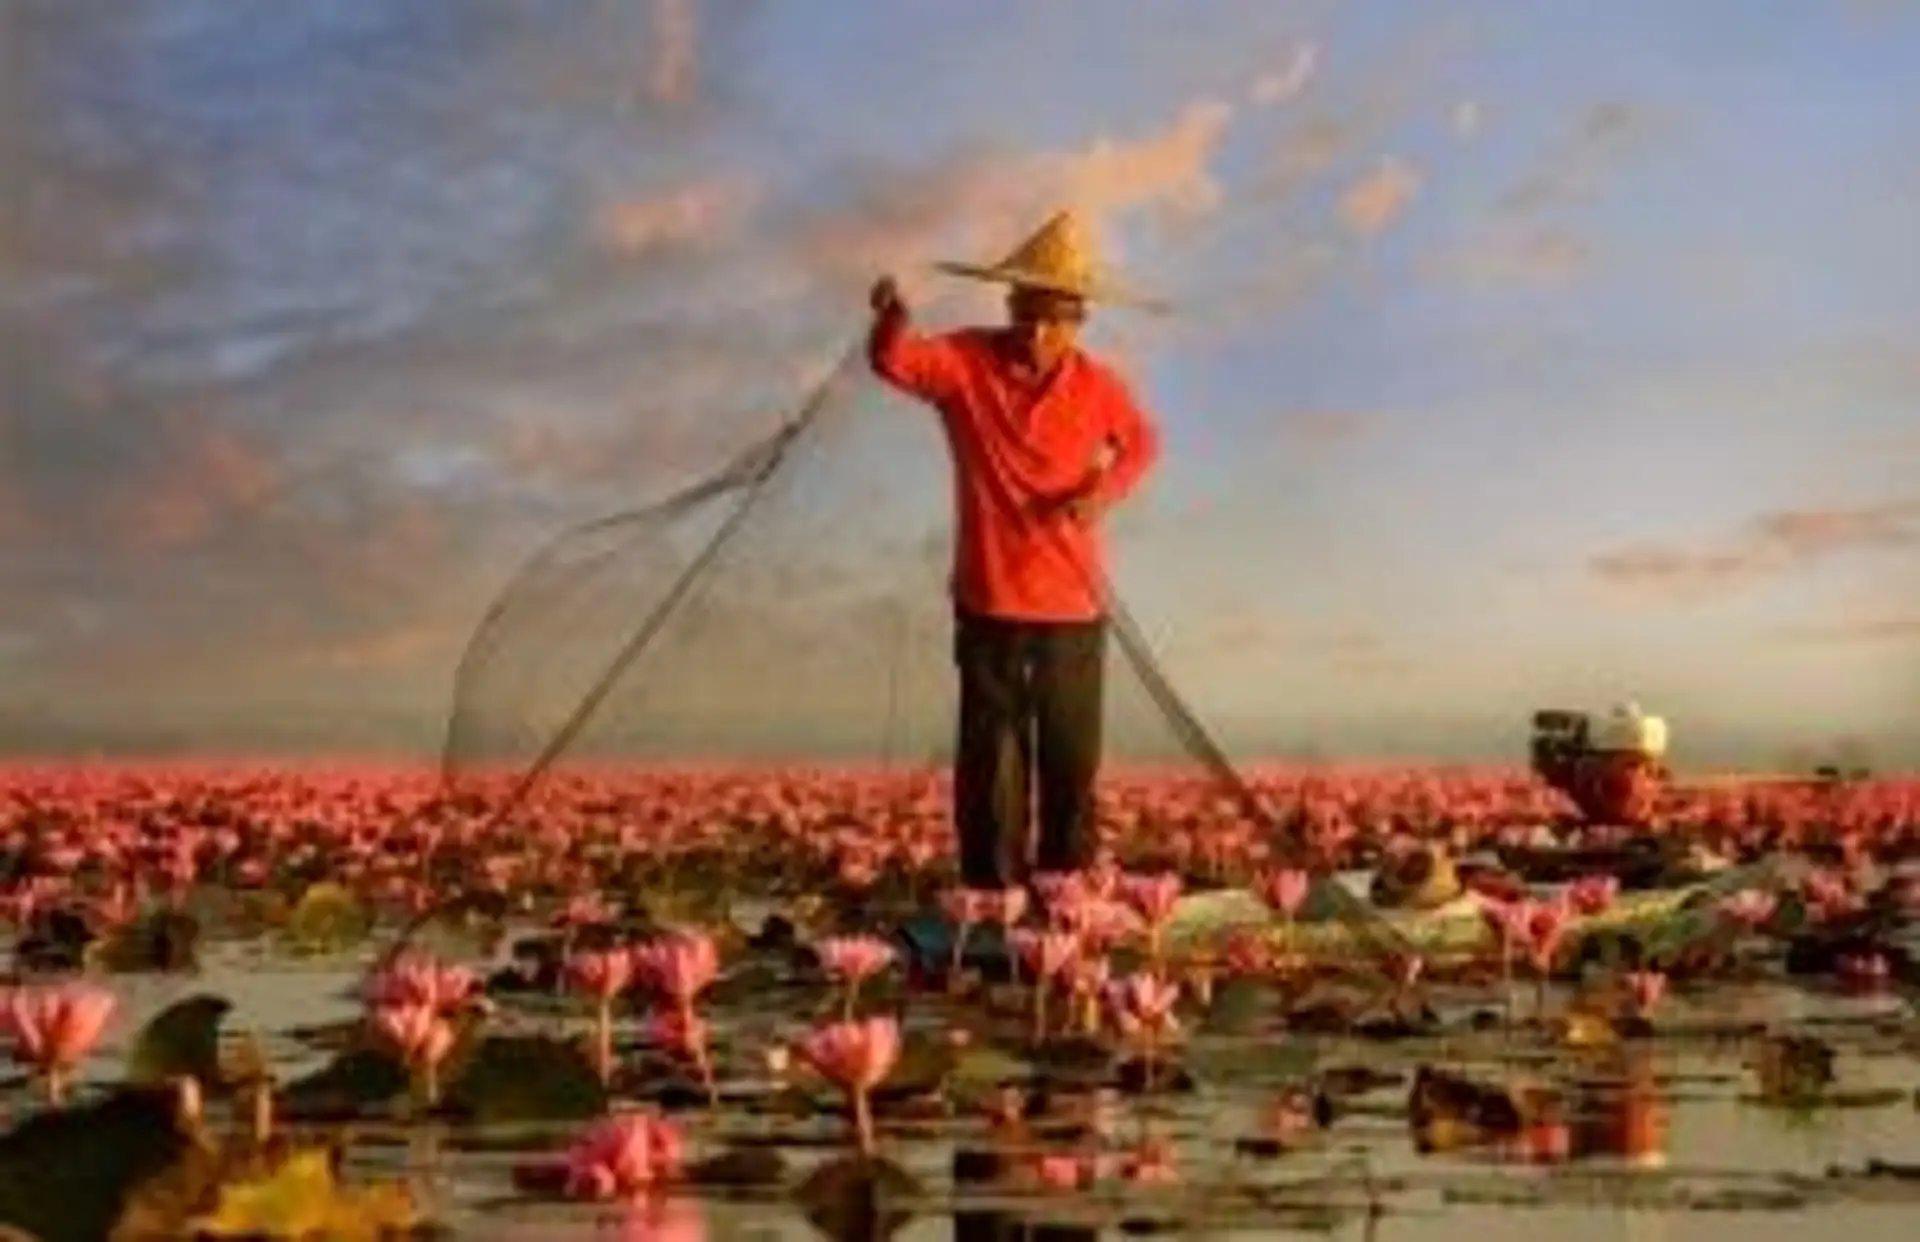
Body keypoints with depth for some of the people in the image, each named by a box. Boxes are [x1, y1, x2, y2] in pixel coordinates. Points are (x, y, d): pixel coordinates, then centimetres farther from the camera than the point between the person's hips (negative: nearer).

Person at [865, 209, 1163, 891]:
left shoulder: (1099, 387, -3)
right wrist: (892, 315, -45)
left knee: (1073, 762, 9)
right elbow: (896, 361, -22)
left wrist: (1106, 490, -5)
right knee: (992, 759, 3)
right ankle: (991, 892, 10)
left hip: (1074, 604, 2)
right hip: (989, 600, -1)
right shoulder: (967, 362, -7)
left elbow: (1144, 442, 15)